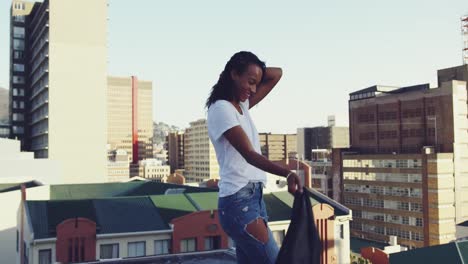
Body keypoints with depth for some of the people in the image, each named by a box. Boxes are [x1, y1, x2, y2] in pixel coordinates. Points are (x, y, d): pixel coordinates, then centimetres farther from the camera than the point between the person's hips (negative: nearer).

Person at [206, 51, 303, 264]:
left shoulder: (242, 105, 17)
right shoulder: (221, 108, -10)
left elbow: (277, 74, 23)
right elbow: (249, 154, -21)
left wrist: (256, 71, 8)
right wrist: (287, 173, -33)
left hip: (253, 197, 9)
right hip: (238, 201, -9)